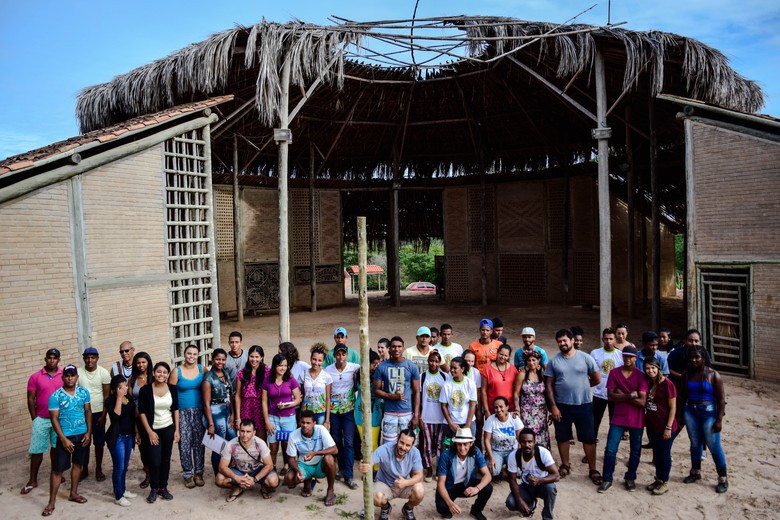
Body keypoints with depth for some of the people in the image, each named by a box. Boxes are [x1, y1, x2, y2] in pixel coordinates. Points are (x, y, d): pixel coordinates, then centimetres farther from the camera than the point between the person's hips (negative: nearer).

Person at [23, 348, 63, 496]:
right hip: (41, 419, -1)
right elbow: (30, 399, -1)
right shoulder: (35, 377, -5)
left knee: (56, 447, 14)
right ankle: (32, 481, 14)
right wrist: (34, 419, -3)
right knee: (37, 450, 4)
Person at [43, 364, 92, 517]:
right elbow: (54, 419, -11)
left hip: (82, 434, 4)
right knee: (57, 469, 1)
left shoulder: (84, 392, -2)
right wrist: (63, 439, -14)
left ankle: (73, 493, 32)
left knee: (78, 464, 16)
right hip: (65, 436, -4)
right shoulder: (55, 396, -12)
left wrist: (89, 432, -2)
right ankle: (51, 502, 12)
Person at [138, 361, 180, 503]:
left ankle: (163, 487, 22)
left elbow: (176, 409, 5)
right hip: (153, 430, -2)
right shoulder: (145, 390, -11)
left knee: (166, 460, 8)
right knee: (155, 461, -4)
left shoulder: (172, 389, -3)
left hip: (169, 429, 3)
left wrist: (177, 430, 2)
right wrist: (149, 432, -10)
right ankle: (154, 488, 16)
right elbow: (142, 412, -7)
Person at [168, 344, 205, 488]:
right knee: (184, 444, 1)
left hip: (198, 411, 2)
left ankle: (198, 473, 20)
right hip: (182, 412, -2)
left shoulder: (202, 369, 2)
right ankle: (188, 474, 16)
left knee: (199, 442, 6)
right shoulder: (176, 372, -4)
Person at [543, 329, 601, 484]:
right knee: (562, 437, 13)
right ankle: (565, 465, 31)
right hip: (561, 406, 1)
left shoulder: (585, 358, -5)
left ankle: (593, 470, 19)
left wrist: (581, 386, 6)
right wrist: (553, 406, -7)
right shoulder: (554, 361, -2)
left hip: (584, 405, -1)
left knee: (589, 438, 5)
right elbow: (548, 385, -2)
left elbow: (597, 379, 3)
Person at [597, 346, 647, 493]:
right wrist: (630, 395, -18)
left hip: (636, 420, -1)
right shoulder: (614, 373, -2)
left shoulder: (641, 376, -7)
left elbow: (642, 401, -15)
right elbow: (611, 396, -8)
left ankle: (630, 478, 30)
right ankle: (607, 479, 12)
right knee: (610, 449, -2)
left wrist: (622, 396, -13)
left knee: (635, 451, 12)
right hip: (618, 418, 1)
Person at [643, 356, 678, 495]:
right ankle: (658, 480, 31)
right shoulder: (648, 384, 4)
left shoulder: (667, 384, -17)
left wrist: (668, 428, -16)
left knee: (664, 455, 7)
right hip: (652, 426, 6)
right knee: (656, 454, 17)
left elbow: (673, 408, -15)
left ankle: (664, 483, 21)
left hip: (664, 428, -6)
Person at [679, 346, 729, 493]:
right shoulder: (687, 375, 3)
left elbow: (721, 399, -10)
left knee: (714, 446, 0)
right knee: (695, 443, 14)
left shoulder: (713, 375, -10)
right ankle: (696, 472, 30)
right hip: (690, 412, 4)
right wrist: (680, 413, 7)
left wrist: (719, 420, -13)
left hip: (709, 413, -4)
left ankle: (723, 478, 13)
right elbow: (682, 395, 9)